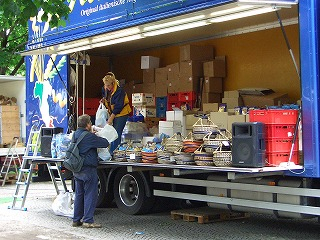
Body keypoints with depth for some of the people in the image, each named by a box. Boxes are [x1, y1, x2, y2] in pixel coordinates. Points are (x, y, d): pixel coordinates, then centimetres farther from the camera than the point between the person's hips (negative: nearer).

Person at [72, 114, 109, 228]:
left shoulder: (75, 134, 9)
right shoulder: (89, 137, -16)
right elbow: (105, 143, -13)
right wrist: (98, 137, 6)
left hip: (76, 170, 8)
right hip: (88, 169, -8)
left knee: (79, 194, 14)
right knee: (90, 195, -1)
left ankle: (76, 220, 18)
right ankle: (88, 220, -1)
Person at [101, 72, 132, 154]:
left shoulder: (119, 91, -24)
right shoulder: (105, 89, -1)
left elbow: (119, 106, -23)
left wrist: (111, 118, -24)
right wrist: (103, 100, -2)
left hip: (121, 114, -7)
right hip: (112, 113, 7)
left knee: (116, 134, -9)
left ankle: (113, 152, -4)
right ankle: (112, 152, 15)